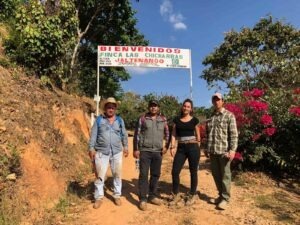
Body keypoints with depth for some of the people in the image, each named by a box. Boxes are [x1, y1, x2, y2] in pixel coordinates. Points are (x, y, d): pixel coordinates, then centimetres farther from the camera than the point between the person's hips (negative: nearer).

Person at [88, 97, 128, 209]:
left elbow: (124, 135, 13)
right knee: (100, 175, 3)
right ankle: (99, 197, 16)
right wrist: (91, 148, -4)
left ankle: (117, 195, 23)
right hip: (101, 152, -2)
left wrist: (125, 147, 11)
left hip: (117, 152, 2)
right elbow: (93, 135, 1)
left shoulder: (120, 120, 8)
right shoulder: (99, 120, 2)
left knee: (117, 174, 8)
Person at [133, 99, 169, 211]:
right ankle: (143, 199, 6)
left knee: (156, 175, 11)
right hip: (144, 151, -3)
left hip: (158, 151, 3)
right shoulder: (142, 119, 0)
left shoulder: (163, 119, 8)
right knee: (143, 175, -3)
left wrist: (166, 146, 4)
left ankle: (152, 196, 26)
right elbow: (136, 134, 0)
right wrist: (135, 149, -4)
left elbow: (167, 134, 16)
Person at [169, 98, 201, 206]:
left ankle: (192, 195, 23)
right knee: (175, 171, -2)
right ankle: (176, 195, 16)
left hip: (193, 147, -2)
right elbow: (174, 134, 5)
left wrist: (198, 148, 8)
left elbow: (197, 135, 9)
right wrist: (172, 147, -5)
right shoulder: (177, 120, 7)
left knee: (193, 172, 6)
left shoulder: (194, 120, 3)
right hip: (181, 148, 2)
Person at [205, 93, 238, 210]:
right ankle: (221, 195, 29)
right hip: (213, 151, 6)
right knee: (216, 174, 14)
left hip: (224, 150, -5)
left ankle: (225, 198, 17)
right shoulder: (210, 117, 12)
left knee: (225, 175, 4)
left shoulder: (229, 115, -3)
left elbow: (234, 134, -9)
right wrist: (207, 148, 15)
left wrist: (232, 149, -16)